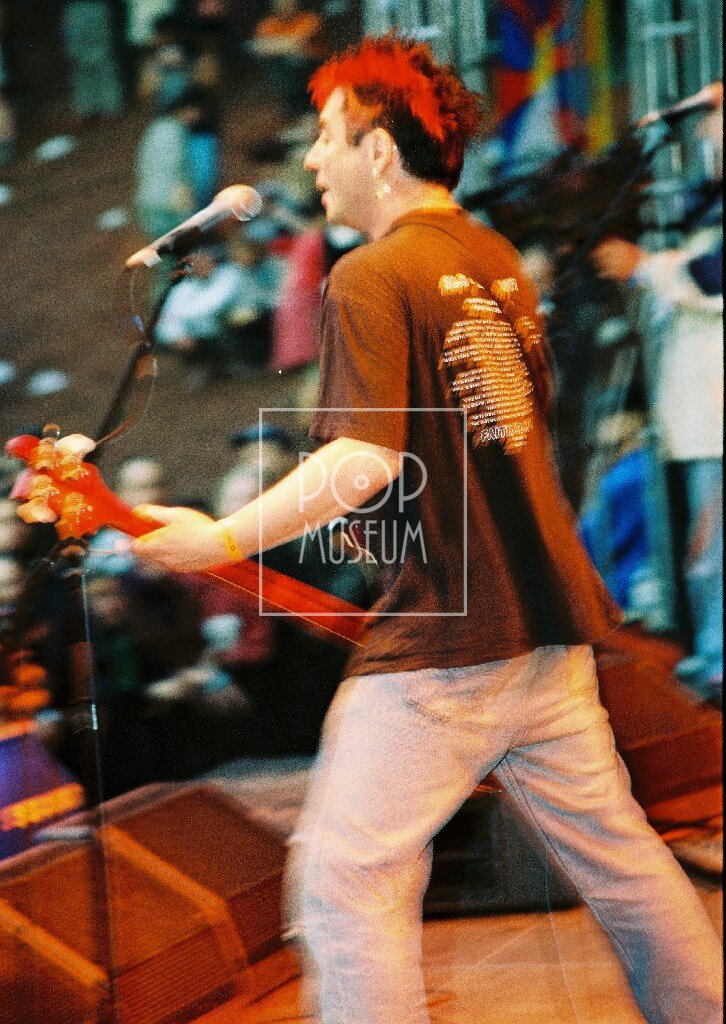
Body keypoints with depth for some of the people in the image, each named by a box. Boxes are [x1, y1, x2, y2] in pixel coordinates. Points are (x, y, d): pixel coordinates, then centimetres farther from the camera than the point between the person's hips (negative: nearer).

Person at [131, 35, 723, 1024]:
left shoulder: (370, 279, -12)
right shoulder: (499, 262, 13)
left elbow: (362, 460, -22)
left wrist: (223, 539, -19)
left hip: (441, 641, -8)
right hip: (548, 616, 8)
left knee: (347, 873, -4)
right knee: (611, 848, 17)